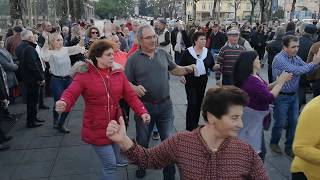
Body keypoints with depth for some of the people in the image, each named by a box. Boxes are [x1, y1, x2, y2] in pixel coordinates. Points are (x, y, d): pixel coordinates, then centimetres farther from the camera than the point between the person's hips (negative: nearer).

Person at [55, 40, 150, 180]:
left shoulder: (118, 73, -1)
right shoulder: (84, 75, -12)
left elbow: (130, 95, -2)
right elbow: (70, 94, -22)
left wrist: (142, 112, -14)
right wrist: (64, 104, -44)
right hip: (97, 129, -5)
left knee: (113, 163, 20)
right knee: (110, 165, -1)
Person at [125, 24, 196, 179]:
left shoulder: (163, 54, 3)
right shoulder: (133, 59, -6)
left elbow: (174, 69, 16)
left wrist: (187, 69, -3)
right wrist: (135, 88, -24)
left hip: (165, 105, 2)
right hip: (144, 106, -2)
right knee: (142, 140, 15)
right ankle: (142, 166, 42)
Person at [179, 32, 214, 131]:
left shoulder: (207, 52, 4)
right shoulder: (188, 52, -7)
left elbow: (212, 65, 7)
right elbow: (181, 65, -1)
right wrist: (182, 75, -13)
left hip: (203, 80, 4)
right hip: (190, 81, -4)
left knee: (199, 102, 13)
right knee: (192, 103, -9)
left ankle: (195, 123, 30)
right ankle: (189, 127, -1)